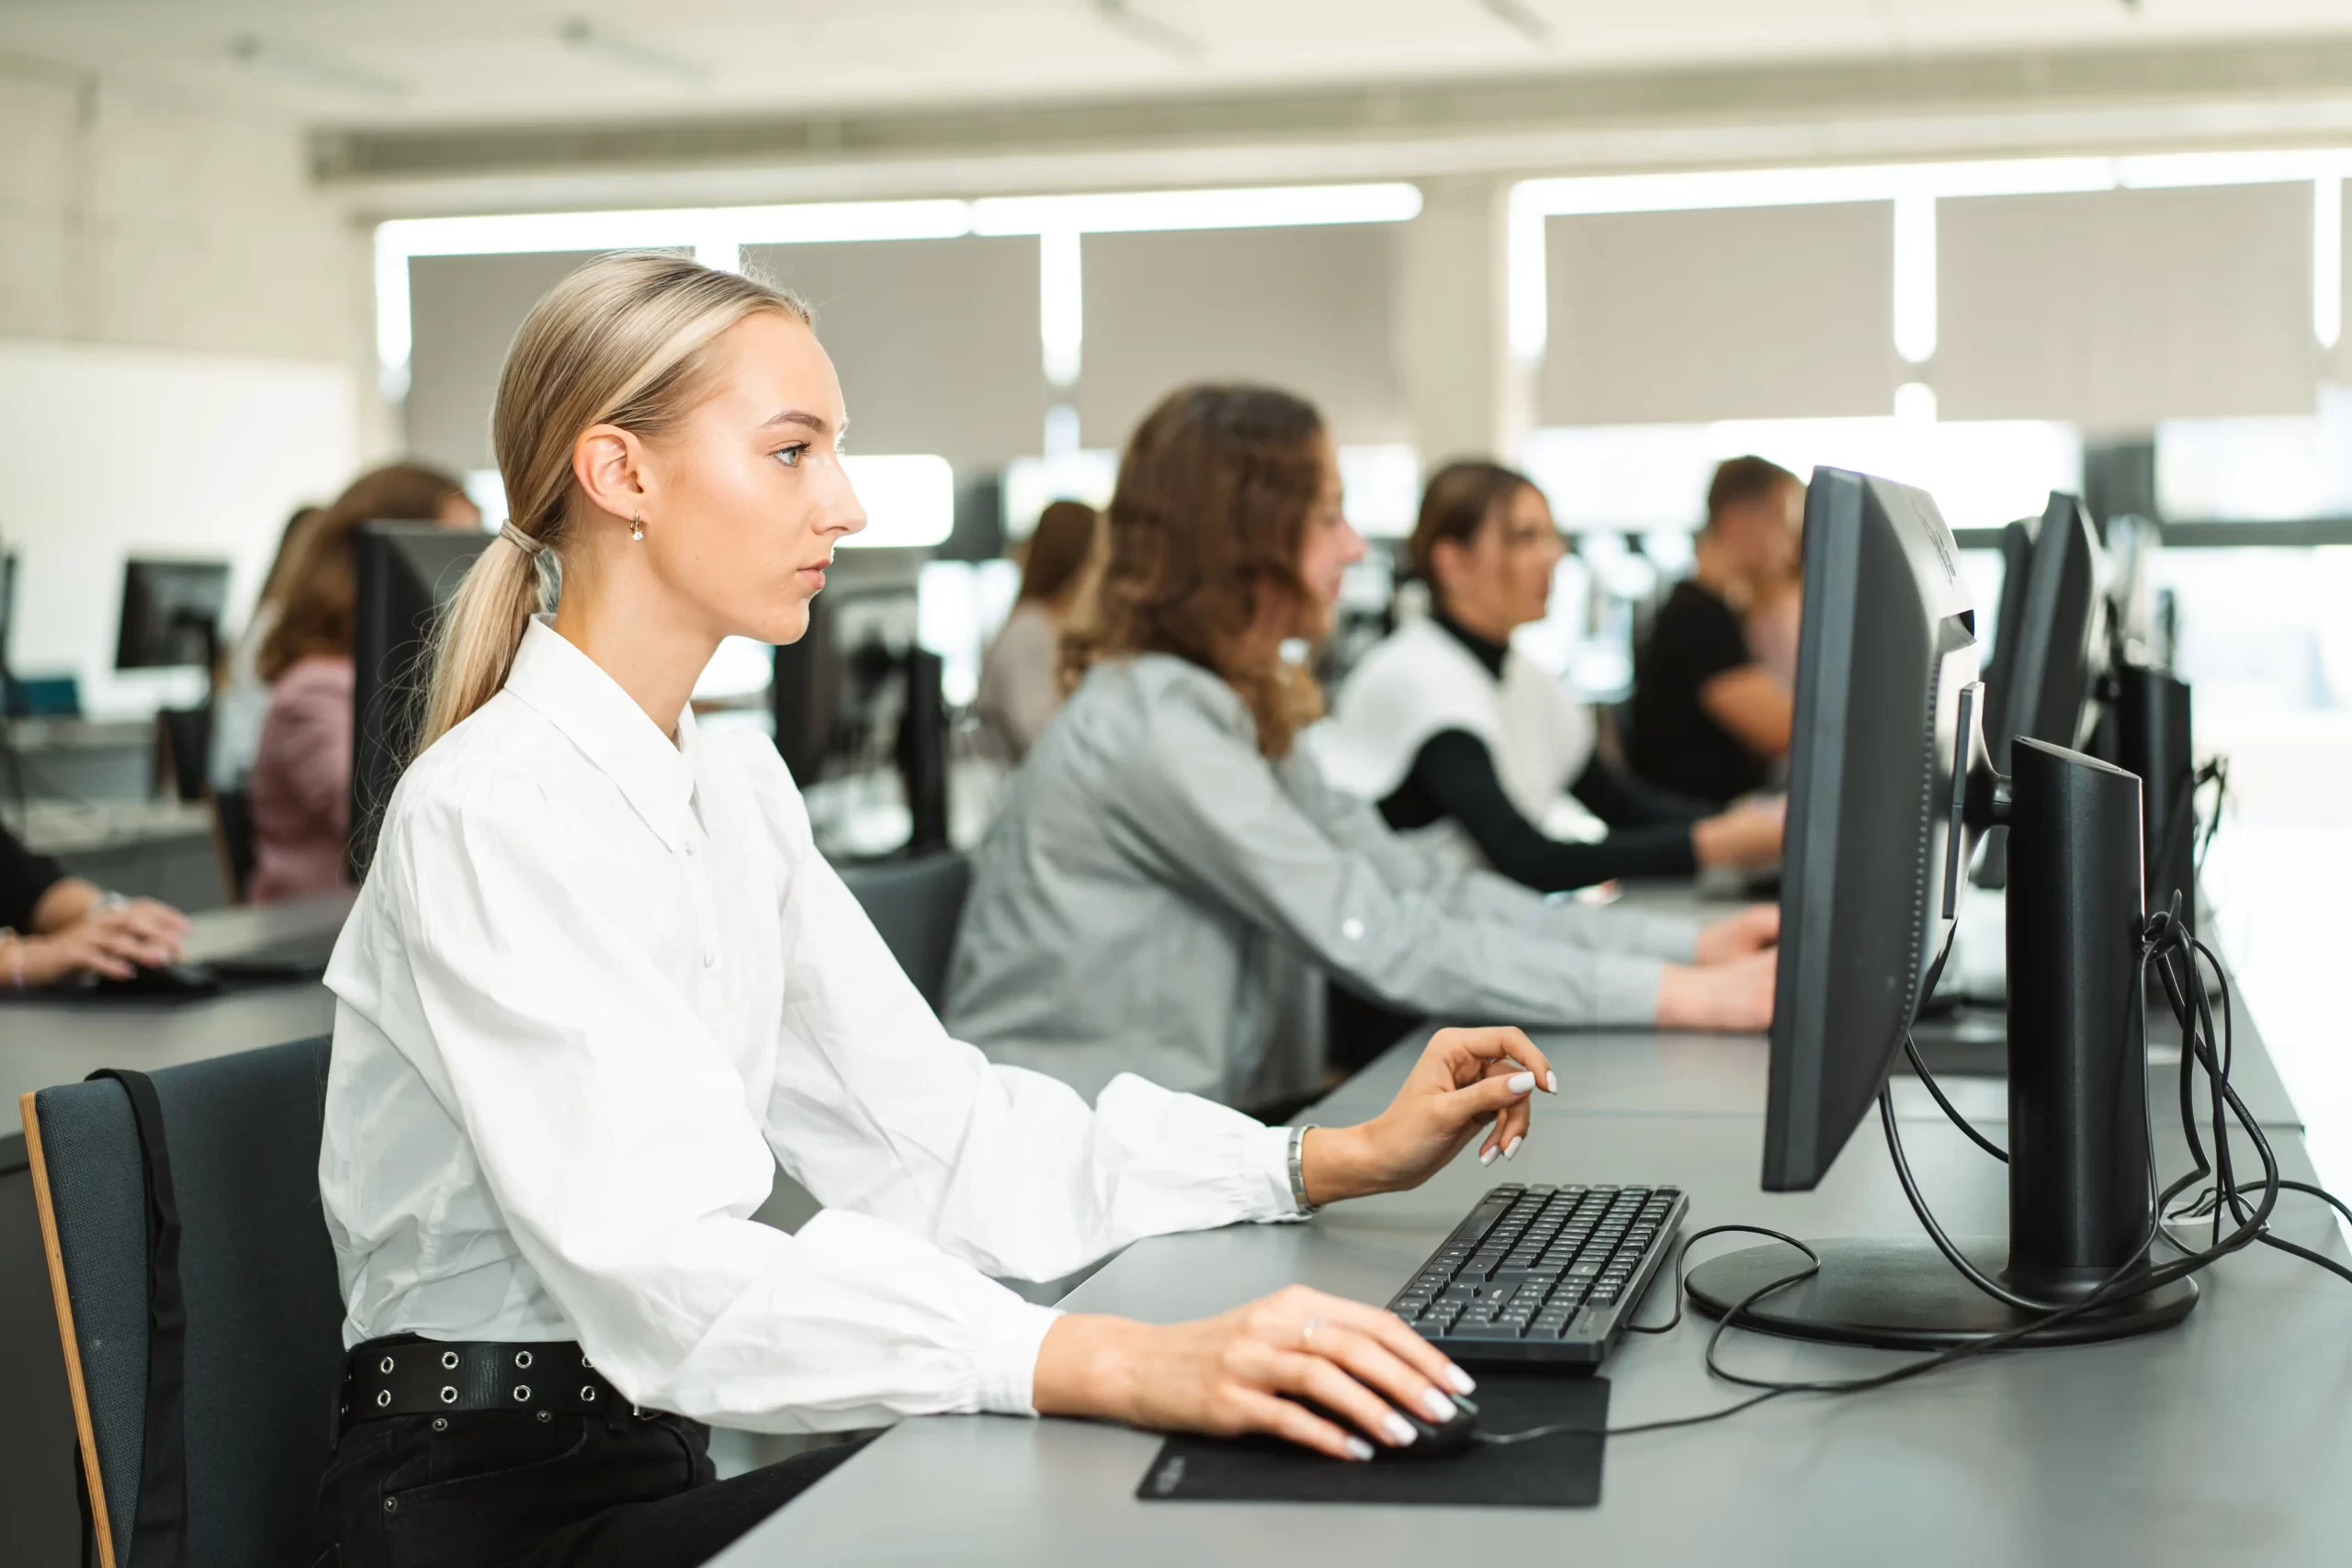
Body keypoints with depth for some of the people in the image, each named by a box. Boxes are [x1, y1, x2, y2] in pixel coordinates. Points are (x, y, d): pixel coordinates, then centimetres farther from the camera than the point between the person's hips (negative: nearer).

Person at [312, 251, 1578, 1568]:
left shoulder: (736, 789, 10)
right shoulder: (494, 813, -19)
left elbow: (928, 1127, 5)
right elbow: (664, 1272, -32)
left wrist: (1344, 1159, -4)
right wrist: (1124, 1367, -43)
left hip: (659, 1457, 8)